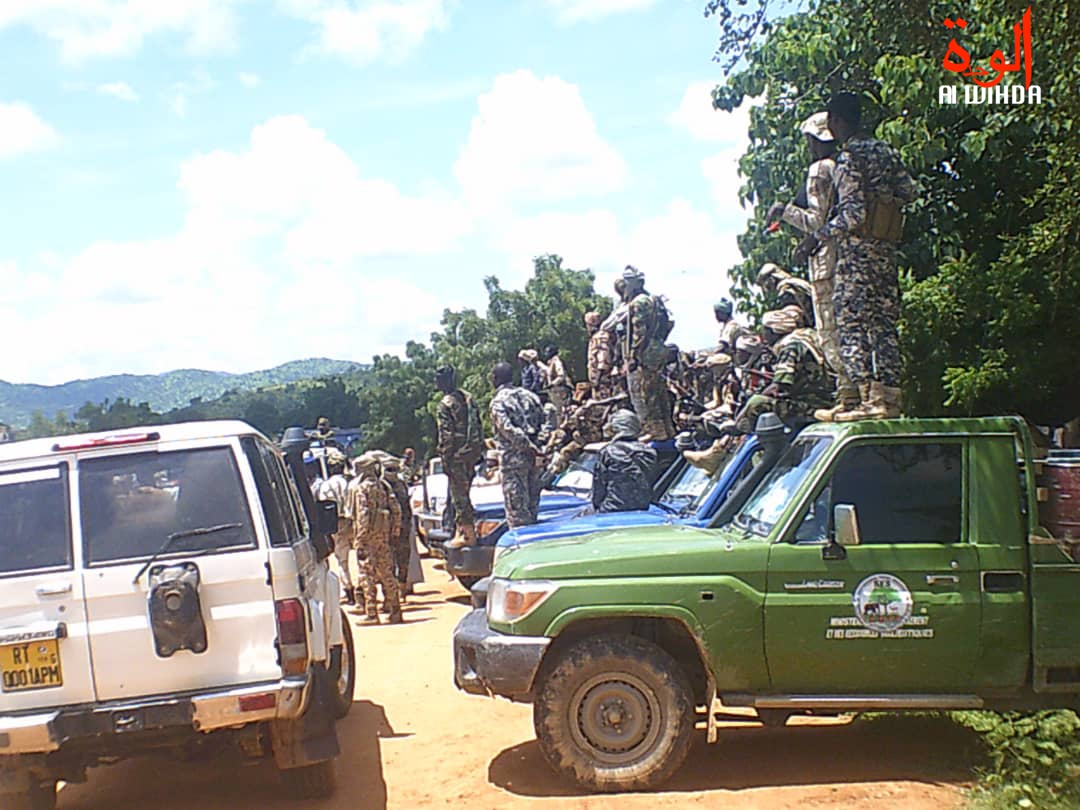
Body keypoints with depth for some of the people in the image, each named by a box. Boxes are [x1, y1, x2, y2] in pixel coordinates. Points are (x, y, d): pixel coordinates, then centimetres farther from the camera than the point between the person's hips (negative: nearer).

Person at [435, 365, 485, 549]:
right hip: (472, 453, 8)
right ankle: (461, 530, 24)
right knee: (462, 494, 17)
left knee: (459, 496, 0)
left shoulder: (445, 404, -14)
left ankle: (469, 534, 3)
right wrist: (479, 449, 18)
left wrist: (445, 460, -12)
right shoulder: (468, 398, 9)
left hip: (457, 456, -8)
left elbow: (446, 435, -17)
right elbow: (478, 425, 13)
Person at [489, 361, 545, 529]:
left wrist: (529, 446, -17)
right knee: (532, 504, 14)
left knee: (516, 505, -2)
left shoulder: (498, 401, -7)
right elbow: (543, 422, 9)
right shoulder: (528, 395, 12)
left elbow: (509, 430, -19)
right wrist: (535, 446, 8)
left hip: (513, 459, -7)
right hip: (533, 458, 7)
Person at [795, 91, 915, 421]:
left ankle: (868, 400, -13)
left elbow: (853, 213, -17)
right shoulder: (885, 150, 13)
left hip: (858, 248, -8)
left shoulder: (849, 157, -10)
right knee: (884, 323, 8)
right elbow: (909, 191, 16)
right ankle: (888, 399, 8)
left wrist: (818, 236, -10)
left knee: (852, 323, -7)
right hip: (887, 248, 8)